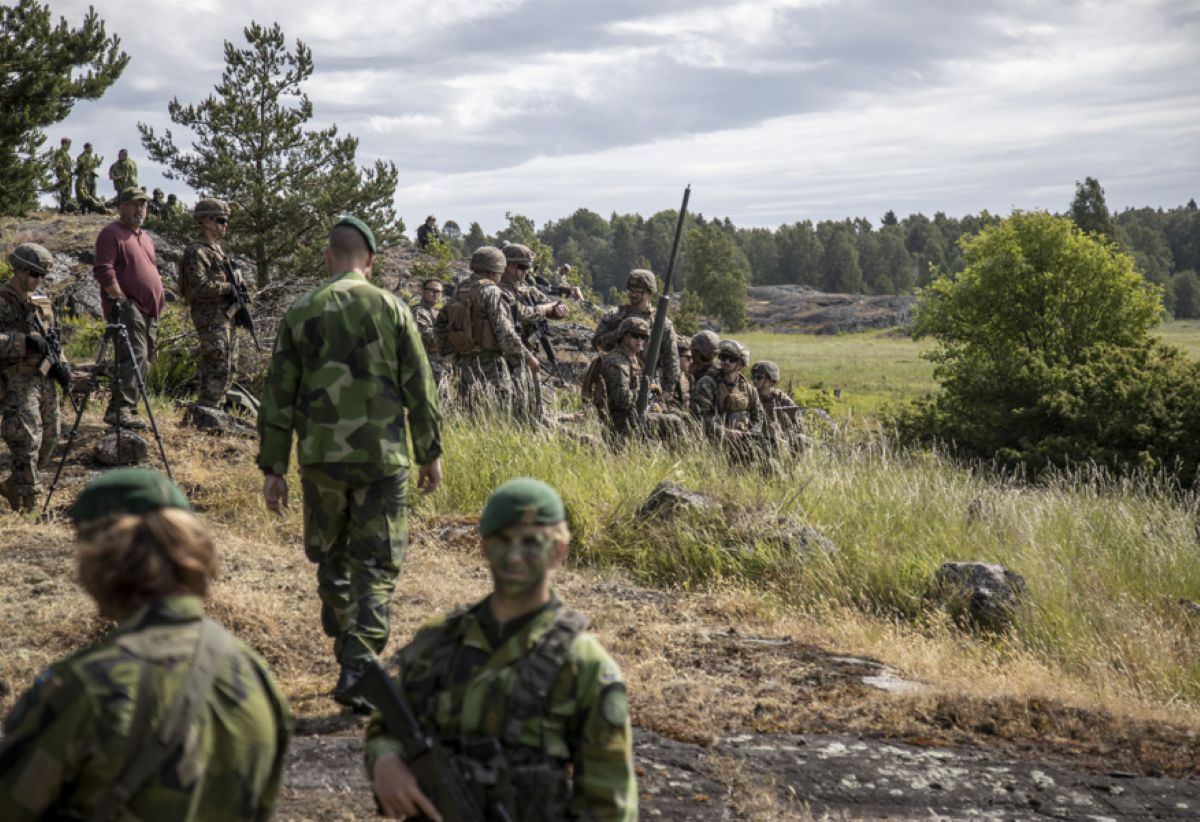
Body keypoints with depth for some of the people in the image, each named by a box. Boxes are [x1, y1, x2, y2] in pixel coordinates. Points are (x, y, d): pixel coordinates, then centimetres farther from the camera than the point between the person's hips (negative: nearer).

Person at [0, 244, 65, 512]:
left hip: (44, 377, 8)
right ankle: (29, 501, -5)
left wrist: (59, 362, 10)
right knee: (27, 439, -11)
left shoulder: (42, 300, 15)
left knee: (48, 438, 9)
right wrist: (25, 342, -26)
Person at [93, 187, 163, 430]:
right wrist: (121, 300, -18)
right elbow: (103, 270, -16)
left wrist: (159, 304, 20)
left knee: (144, 361, 9)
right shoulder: (112, 234, -6)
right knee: (134, 356, -22)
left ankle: (119, 410, 14)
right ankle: (122, 410, -28)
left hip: (149, 310, 9)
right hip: (126, 307, -9)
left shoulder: (146, 238, 23)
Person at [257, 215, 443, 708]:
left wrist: (273, 468, 8)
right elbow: (419, 390, 0)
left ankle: (347, 649, 29)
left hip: (320, 459, 2)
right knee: (375, 566, 2)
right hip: (382, 459, -1)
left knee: (330, 556, 20)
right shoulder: (391, 309, -2)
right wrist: (430, 454, 10)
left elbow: (278, 398, 2)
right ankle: (357, 672, -8)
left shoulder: (300, 315, 2)